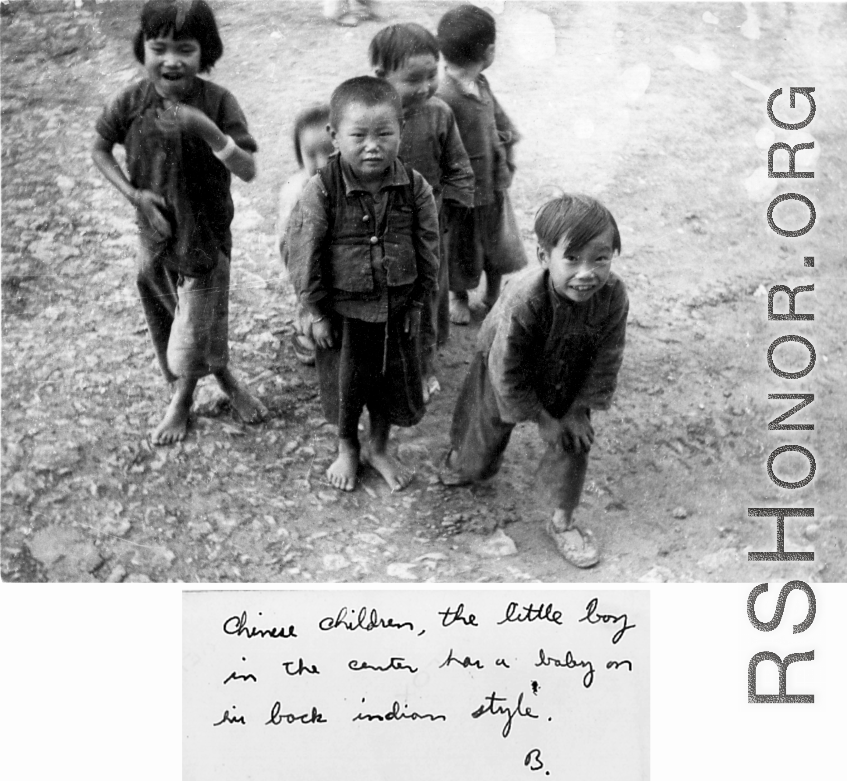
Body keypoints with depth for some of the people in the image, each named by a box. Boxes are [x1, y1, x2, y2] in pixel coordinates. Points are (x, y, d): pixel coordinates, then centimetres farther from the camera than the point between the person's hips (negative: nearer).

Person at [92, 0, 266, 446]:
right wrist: (133, 194, -10)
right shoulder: (131, 102, -11)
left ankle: (184, 398, 35)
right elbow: (100, 150, 5)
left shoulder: (217, 102, -18)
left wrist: (206, 129, -37)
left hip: (206, 236, -3)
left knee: (196, 328, 6)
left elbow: (248, 171, -23)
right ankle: (223, 377, 40)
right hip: (156, 235, 3)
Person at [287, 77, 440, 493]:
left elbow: (428, 251, -2)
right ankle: (347, 449, 43)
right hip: (343, 312, -2)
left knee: (393, 383, 17)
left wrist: (416, 305, 1)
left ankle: (379, 449, 43)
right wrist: (317, 314, -9)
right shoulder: (322, 191, -20)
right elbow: (305, 256, -13)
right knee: (344, 385, 16)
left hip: (396, 310, 2)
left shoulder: (414, 187, -12)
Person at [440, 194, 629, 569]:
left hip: (566, 381, 3)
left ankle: (562, 521, 30)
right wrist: (543, 419, -16)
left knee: (572, 446, 6)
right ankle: (460, 460, 54)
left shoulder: (613, 295, -32)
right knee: (481, 451, 17)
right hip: (505, 374, -2)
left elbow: (606, 362, -15)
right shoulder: (522, 304, -43)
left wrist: (579, 410, -11)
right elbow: (508, 375, -27)